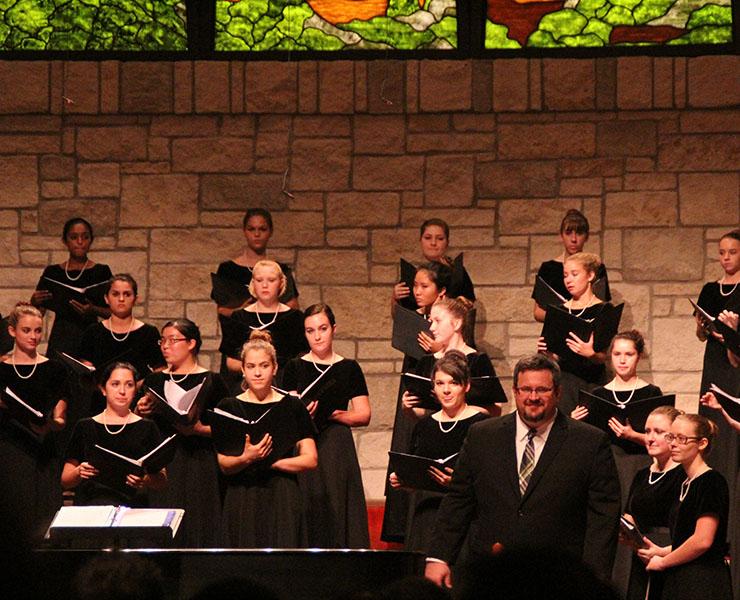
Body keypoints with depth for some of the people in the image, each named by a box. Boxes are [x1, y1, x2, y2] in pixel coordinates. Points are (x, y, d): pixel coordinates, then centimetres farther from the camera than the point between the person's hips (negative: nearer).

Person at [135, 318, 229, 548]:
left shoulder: (210, 381, 2)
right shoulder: (155, 381, 14)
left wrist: (200, 429, -17)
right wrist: (139, 412, -2)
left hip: (198, 463, -3)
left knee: (195, 526, -8)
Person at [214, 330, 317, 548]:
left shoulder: (292, 407, 8)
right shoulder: (228, 408, 7)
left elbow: (310, 460, 3)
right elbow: (224, 465, 0)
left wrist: (271, 462, -9)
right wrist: (247, 458, -20)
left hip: (283, 499, 0)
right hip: (242, 501, 0)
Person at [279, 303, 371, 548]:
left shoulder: (349, 368, 9)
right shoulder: (295, 368, 8)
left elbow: (363, 415, 4)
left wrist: (334, 414, -12)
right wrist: (302, 413, -22)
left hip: (338, 447, 1)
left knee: (338, 512, -4)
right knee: (308, 512, -7)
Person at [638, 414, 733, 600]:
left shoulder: (711, 481, -11)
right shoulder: (686, 485, 18)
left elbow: (703, 541, -18)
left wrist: (662, 562, -8)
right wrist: (661, 551, 9)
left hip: (703, 584, -9)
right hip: (680, 581, 9)